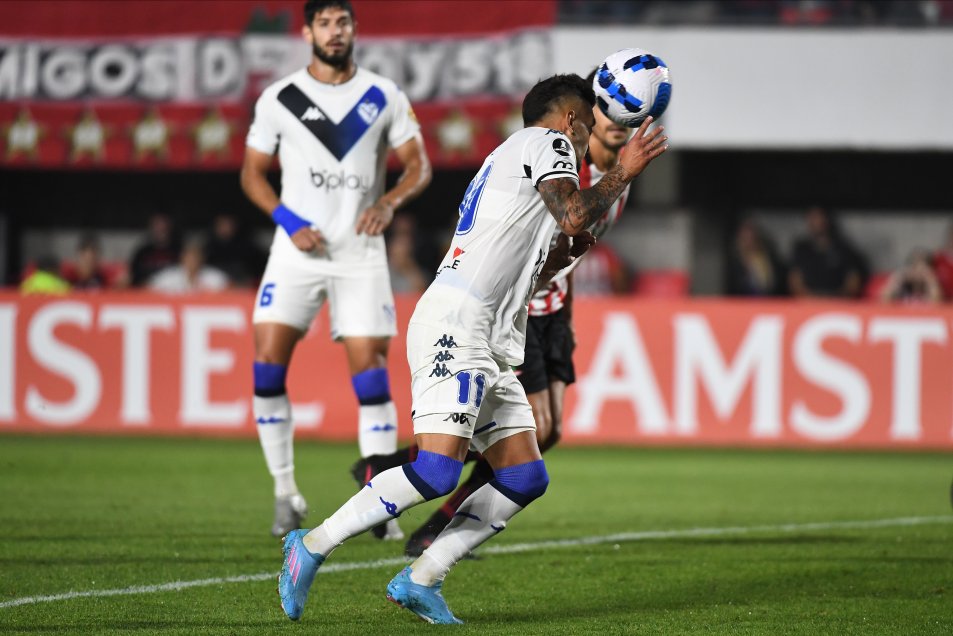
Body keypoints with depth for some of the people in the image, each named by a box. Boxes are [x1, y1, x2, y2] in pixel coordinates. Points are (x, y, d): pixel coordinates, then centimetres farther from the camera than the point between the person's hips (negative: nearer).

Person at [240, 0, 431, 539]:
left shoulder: (384, 97, 3)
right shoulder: (279, 100, 2)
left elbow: (419, 165, 7)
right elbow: (252, 174, 8)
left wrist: (390, 202, -13)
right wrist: (289, 221, -8)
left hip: (360, 255, 0)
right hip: (297, 252, 0)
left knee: (371, 375, -4)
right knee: (267, 368, -10)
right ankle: (286, 493, 4)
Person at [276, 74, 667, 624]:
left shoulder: (510, 160, 30)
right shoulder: (546, 142, 3)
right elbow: (574, 213, -16)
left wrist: (561, 257, 28)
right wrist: (625, 173, -4)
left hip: (491, 346, 11)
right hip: (454, 326, -11)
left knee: (526, 479, 4)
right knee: (437, 472, -21)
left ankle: (419, 581, 3)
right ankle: (312, 547, -11)